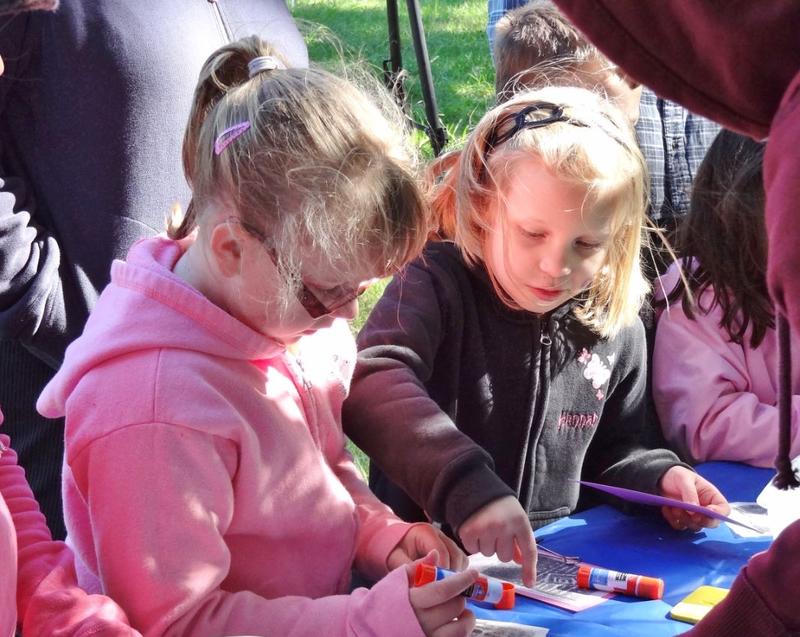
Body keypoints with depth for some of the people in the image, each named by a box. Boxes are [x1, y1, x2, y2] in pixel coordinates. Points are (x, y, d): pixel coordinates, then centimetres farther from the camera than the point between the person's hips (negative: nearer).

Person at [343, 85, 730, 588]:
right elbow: (370, 386, -31)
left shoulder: (618, 331, 6)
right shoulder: (436, 287, -11)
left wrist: (659, 477, 0)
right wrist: (467, 485, -42)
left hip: (557, 563, 5)